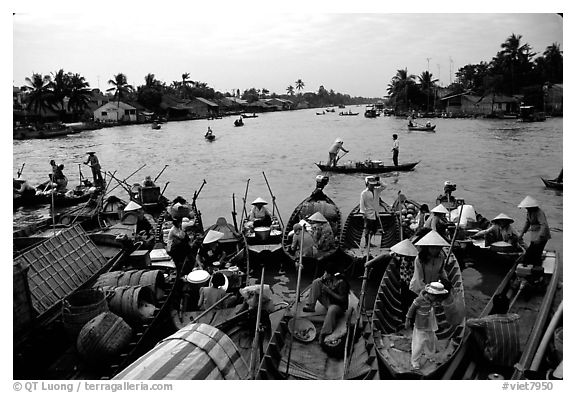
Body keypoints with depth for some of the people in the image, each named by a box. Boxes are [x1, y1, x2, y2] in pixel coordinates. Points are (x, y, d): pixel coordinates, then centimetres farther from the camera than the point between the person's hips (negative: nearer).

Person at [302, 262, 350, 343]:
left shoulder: (341, 282, -22)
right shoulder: (328, 278, -2)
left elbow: (342, 299, -23)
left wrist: (329, 291, -25)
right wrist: (322, 279, -13)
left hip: (338, 305, -7)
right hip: (327, 301, 8)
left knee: (331, 310, -45)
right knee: (316, 282, -8)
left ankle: (323, 334, -47)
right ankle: (311, 306, -10)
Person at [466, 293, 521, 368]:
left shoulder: (488, 321, -23)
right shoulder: (516, 318, -14)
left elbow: (468, 322, -5)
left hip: (494, 361, -4)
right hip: (514, 360, 4)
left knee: (474, 328, 4)